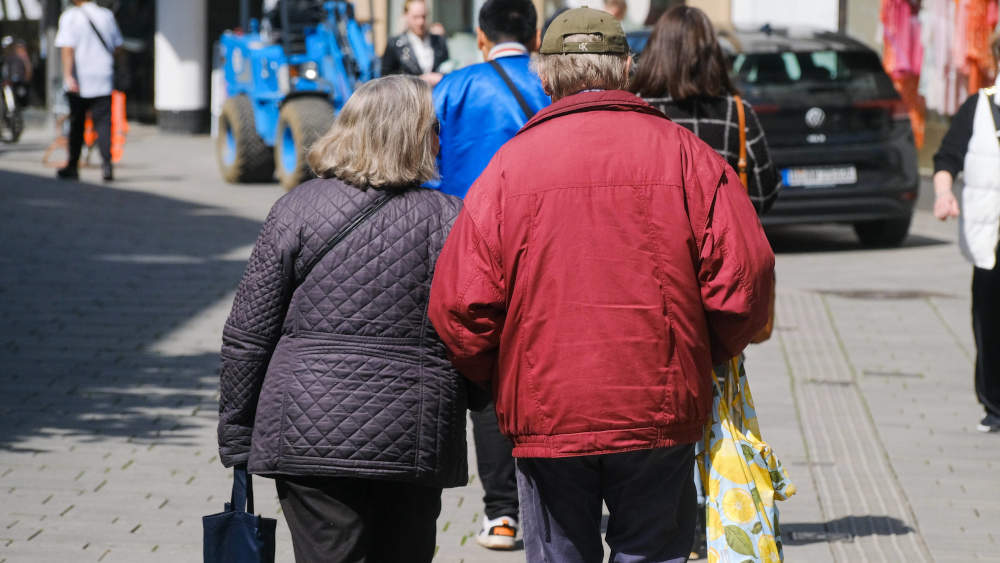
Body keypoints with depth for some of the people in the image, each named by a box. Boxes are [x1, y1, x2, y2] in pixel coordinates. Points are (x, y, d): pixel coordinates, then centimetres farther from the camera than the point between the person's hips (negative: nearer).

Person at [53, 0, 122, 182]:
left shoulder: (70, 17, -6)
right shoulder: (107, 15, 6)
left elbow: (68, 48, -15)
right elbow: (117, 46, 15)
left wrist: (68, 76, -19)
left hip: (78, 82, -2)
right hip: (103, 81, 2)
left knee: (76, 124, 11)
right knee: (103, 122, -2)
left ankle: (72, 166, 21)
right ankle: (107, 163, -20)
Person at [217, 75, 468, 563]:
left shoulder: (297, 208, 1)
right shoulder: (446, 218, -1)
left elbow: (247, 334, 2)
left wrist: (236, 436, 9)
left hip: (310, 432, 0)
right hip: (414, 441, 0)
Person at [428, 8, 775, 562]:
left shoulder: (510, 164, -2)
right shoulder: (683, 154, -1)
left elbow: (460, 302, -6)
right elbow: (744, 275, -5)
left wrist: (496, 378, 12)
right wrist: (704, 356, 12)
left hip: (545, 413, 0)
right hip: (658, 412, 0)